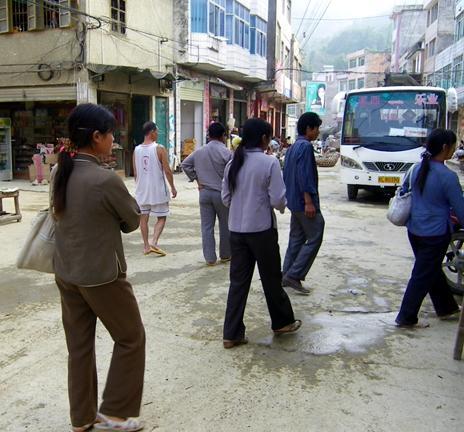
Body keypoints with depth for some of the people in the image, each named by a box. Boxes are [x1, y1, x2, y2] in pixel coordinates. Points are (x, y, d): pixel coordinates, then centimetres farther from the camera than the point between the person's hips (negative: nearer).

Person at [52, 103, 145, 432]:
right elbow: (133, 220, -9)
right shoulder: (106, 179, -22)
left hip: (66, 272, 8)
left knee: (79, 344, 17)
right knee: (131, 338, 12)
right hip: (101, 274, -7)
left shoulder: (61, 173, 0)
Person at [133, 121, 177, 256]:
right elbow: (167, 170, -12)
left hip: (142, 190, 4)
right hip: (158, 190, -4)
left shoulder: (136, 150, 3)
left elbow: (135, 172, 8)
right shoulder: (159, 149, -11)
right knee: (161, 217, 8)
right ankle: (154, 242, -8)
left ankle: (146, 246, 16)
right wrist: (173, 187, -2)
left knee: (143, 217, 12)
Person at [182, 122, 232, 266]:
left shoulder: (199, 152, 5)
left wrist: (196, 179, 12)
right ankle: (225, 255, 23)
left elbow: (185, 164, 12)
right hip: (221, 193, -4)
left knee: (207, 226, 8)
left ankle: (210, 258, 11)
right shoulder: (226, 153, -11)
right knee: (225, 225, 12)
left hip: (204, 193, 4)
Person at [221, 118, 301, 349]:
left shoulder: (233, 164, 4)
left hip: (236, 230, 5)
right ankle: (282, 322, 32)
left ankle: (232, 333, 12)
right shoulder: (269, 162, -12)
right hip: (262, 230, -5)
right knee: (271, 278, 12)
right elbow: (278, 200, -13)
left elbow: (225, 198, 8)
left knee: (238, 281, 10)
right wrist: (282, 206, 9)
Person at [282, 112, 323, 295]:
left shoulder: (293, 147, 16)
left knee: (296, 239, 14)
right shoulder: (306, 146, -14)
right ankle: (294, 275, -4)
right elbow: (304, 176, -22)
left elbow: (286, 174, 20)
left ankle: (287, 276, 17)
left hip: (294, 202, 10)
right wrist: (309, 202, -23)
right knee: (314, 239, -3)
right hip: (304, 202, -10)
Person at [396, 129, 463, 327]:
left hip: (414, 230, 8)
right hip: (435, 234, -8)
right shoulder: (448, 177, -21)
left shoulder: (417, 168, 1)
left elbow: (404, 188, 17)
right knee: (423, 276, 5)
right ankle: (406, 318, 15)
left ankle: (446, 307, 40)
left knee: (433, 270, 23)